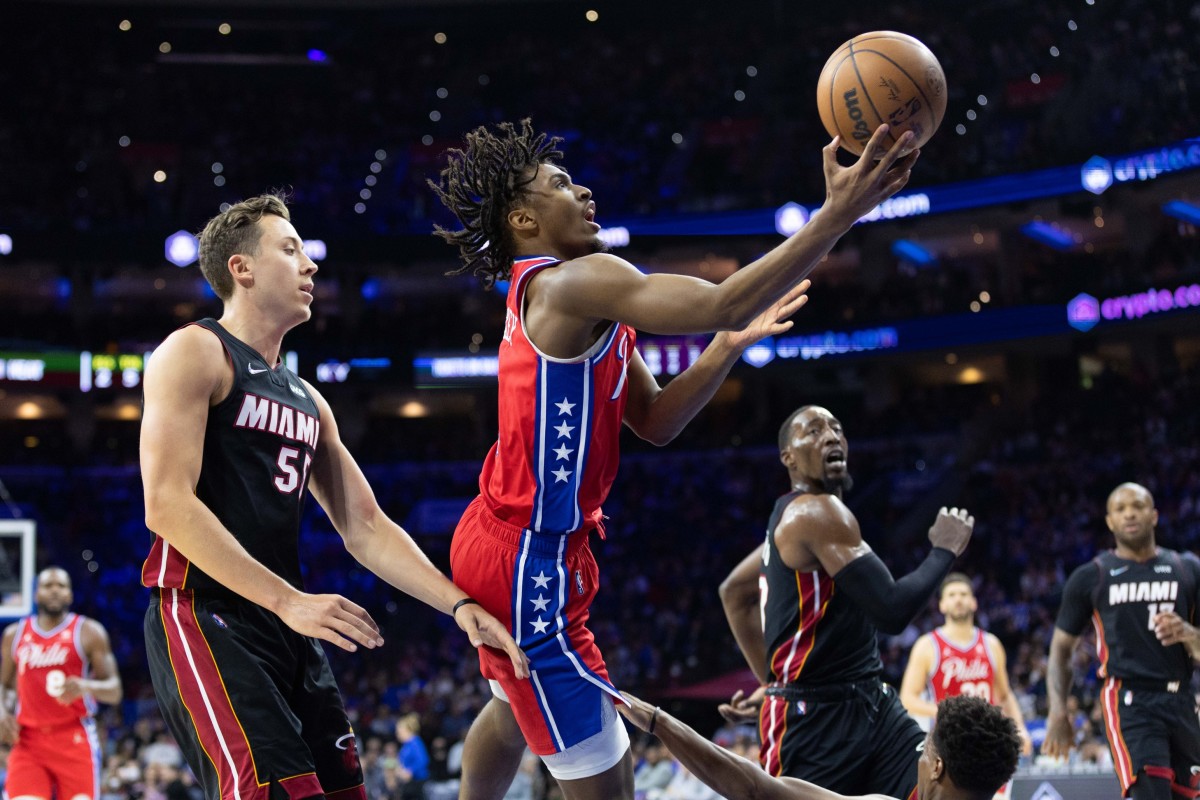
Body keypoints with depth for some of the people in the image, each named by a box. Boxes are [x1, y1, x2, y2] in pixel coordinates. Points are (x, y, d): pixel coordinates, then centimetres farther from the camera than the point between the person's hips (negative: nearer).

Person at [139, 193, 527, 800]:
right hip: (204, 616, -9)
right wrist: (289, 600, -21)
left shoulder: (307, 402, 21)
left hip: (287, 631, 9)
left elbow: (365, 529, 20)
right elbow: (166, 504, -15)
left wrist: (458, 604, 5)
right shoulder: (195, 353, -3)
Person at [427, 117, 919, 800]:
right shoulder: (575, 282, -19)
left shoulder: (544, 294, 12)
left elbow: (656, 421, 10)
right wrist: (839, 212, -32)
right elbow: (721, 303, -32)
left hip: (502, 544, 11)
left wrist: (729, 346, -3)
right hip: (530, 563, -11)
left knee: (515, 708, 35)